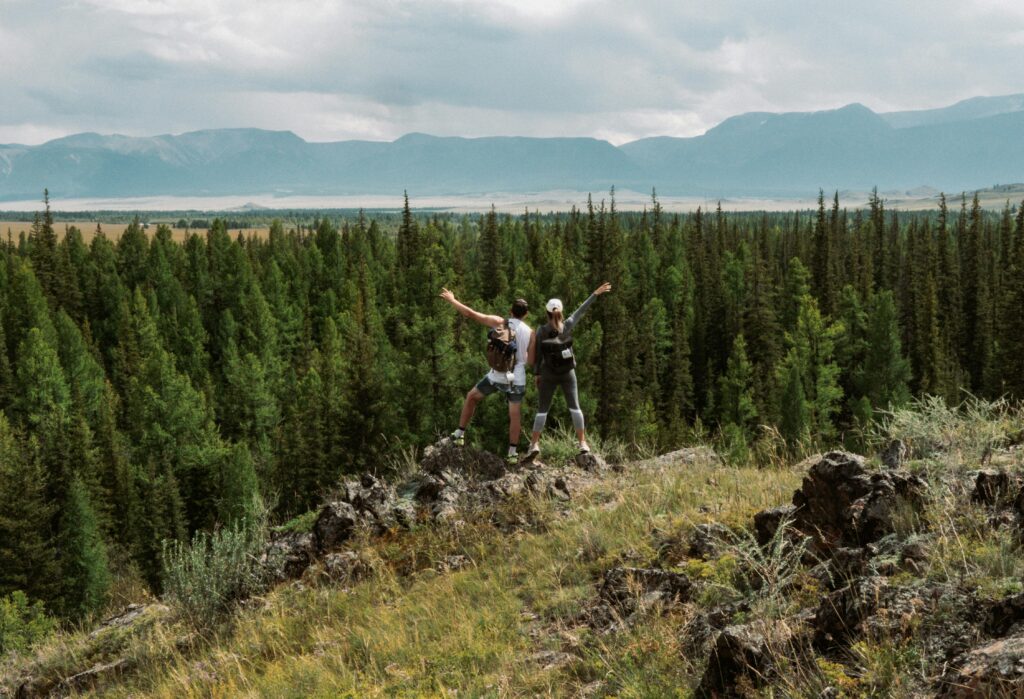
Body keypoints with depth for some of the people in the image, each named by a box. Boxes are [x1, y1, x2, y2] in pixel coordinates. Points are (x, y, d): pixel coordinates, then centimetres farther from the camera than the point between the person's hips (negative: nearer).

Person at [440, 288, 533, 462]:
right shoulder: (529, 332, 0)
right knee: (515, 415, 8)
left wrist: (452, 300, 7)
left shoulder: (499, 323, -4)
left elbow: (471, 313, -3)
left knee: (471, 397, 20)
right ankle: (513, 452, 6)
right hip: (517, 378, 1)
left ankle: (460, 435, 22)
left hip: (497, 375, -1)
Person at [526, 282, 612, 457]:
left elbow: (538, 354, -5)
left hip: (548, 374, -1)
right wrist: (595, 293, 9)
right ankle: (583, 443, 1)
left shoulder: (541, 330, -8)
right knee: (574, 406, 6)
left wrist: (537, 374, 4)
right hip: (568, 373, 1)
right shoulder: (567, 325, -6)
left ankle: (534, 444, -5)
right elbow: (581, 310, 1)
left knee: (542, 409, 4)